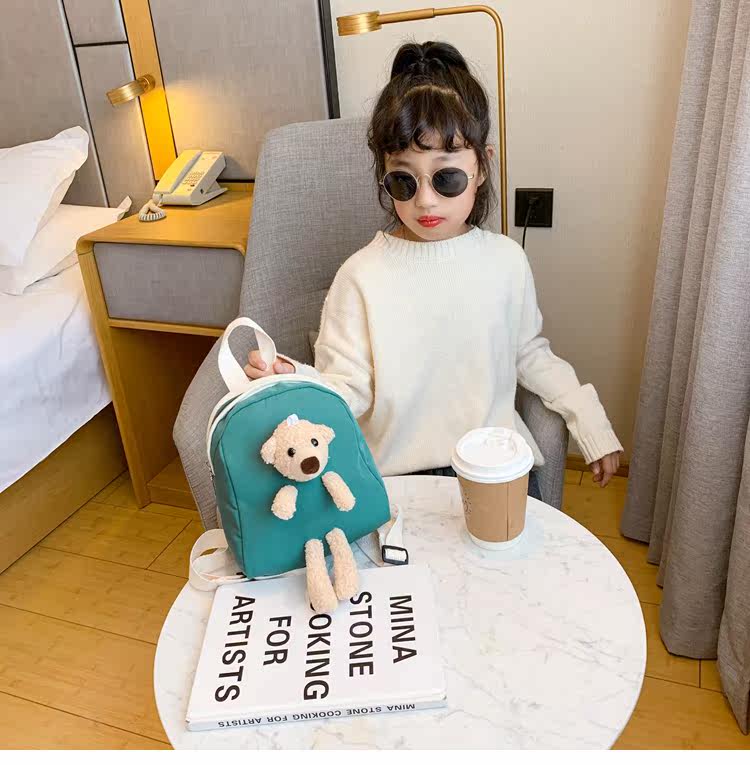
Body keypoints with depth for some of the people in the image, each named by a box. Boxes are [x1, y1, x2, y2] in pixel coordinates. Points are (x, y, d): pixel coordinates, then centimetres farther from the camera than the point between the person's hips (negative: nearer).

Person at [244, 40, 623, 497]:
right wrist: (297, 382, -31)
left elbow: (529, 353, 15)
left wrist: (589, 421, 12)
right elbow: (349, 388, -10)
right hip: (398, 471, -2)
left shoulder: (506, 259, 1)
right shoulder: (362, 276, -10)